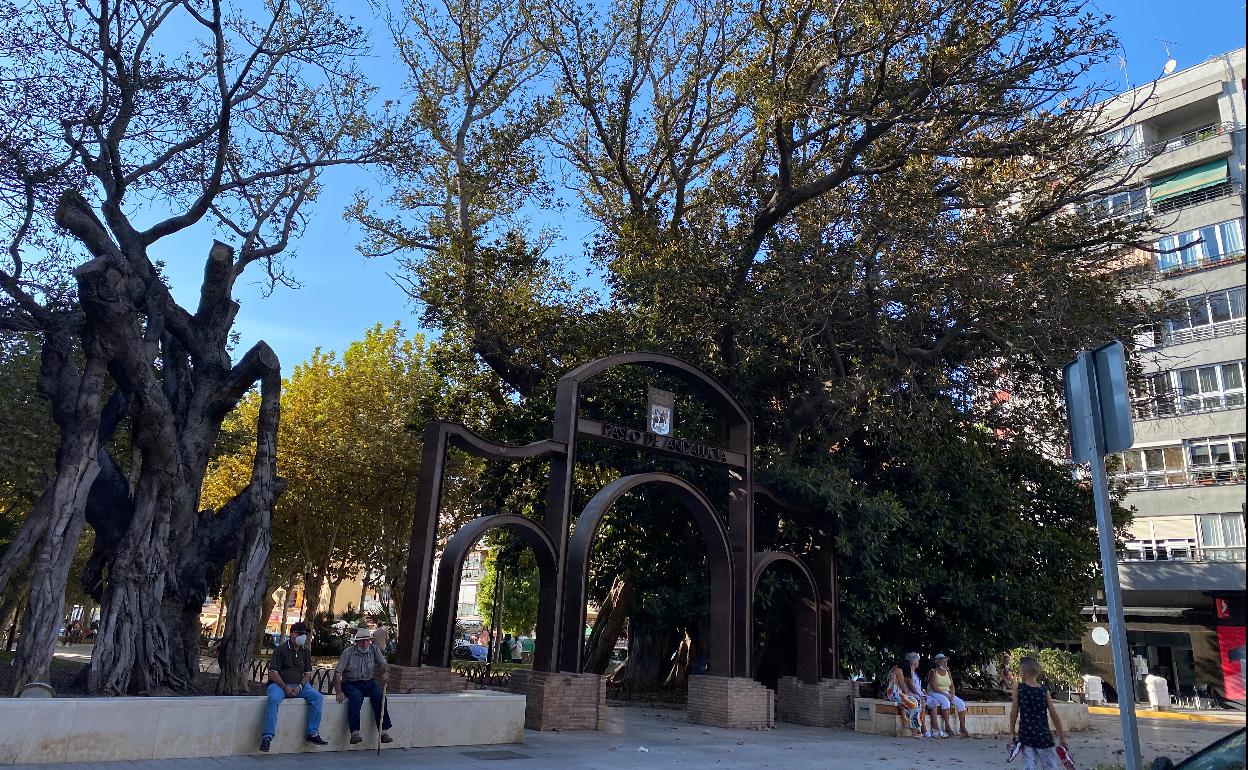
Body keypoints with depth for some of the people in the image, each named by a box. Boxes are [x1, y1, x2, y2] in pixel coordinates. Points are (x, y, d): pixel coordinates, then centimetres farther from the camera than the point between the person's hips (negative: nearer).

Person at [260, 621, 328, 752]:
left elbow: (308, 672, 10)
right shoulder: (281, 649, -5)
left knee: (317, 697, -15)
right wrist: (285, 686, -20)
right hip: (279, 684, -5)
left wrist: (300, 686, -9)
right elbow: (272, 672, -10)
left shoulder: (305, 651, 11)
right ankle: (267, 737, -31)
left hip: (299, 684, 5)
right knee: (274, 699, -36)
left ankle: (312, 733, -10)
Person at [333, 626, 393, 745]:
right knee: (356, 697, -34)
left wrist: (386, 672, -29)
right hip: (351, 684, -2)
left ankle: (384, 731, -25)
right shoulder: (348, 653, -6)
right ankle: (354, 733, -36)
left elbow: (384, 664, -4)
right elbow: (337, 673, -10)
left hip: (369, 683, 3)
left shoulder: (374, 650, 3)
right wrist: (338, 692, -23)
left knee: (379, 696, -25)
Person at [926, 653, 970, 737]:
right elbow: (934, 687, -15)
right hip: (935, 693, -6)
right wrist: (945, 694, -22)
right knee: (946, 701, -36)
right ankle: (947, 726, -34)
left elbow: (952, 687, 10)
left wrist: (952, 694, -11)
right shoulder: (933, 672, -5)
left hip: (947, 693, 6)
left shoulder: (948, 672, 15)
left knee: (961, 703, -16)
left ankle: (962, 728, -18)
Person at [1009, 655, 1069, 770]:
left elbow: (1014, 712, -2)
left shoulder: (1018, 688, -4)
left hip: (1025, 736, 0)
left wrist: (1012, 732, 8)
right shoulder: (1044, 691, -2)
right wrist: (1062, 737, 8)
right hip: (1043, 736, 0)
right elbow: (1054, 715, -1)